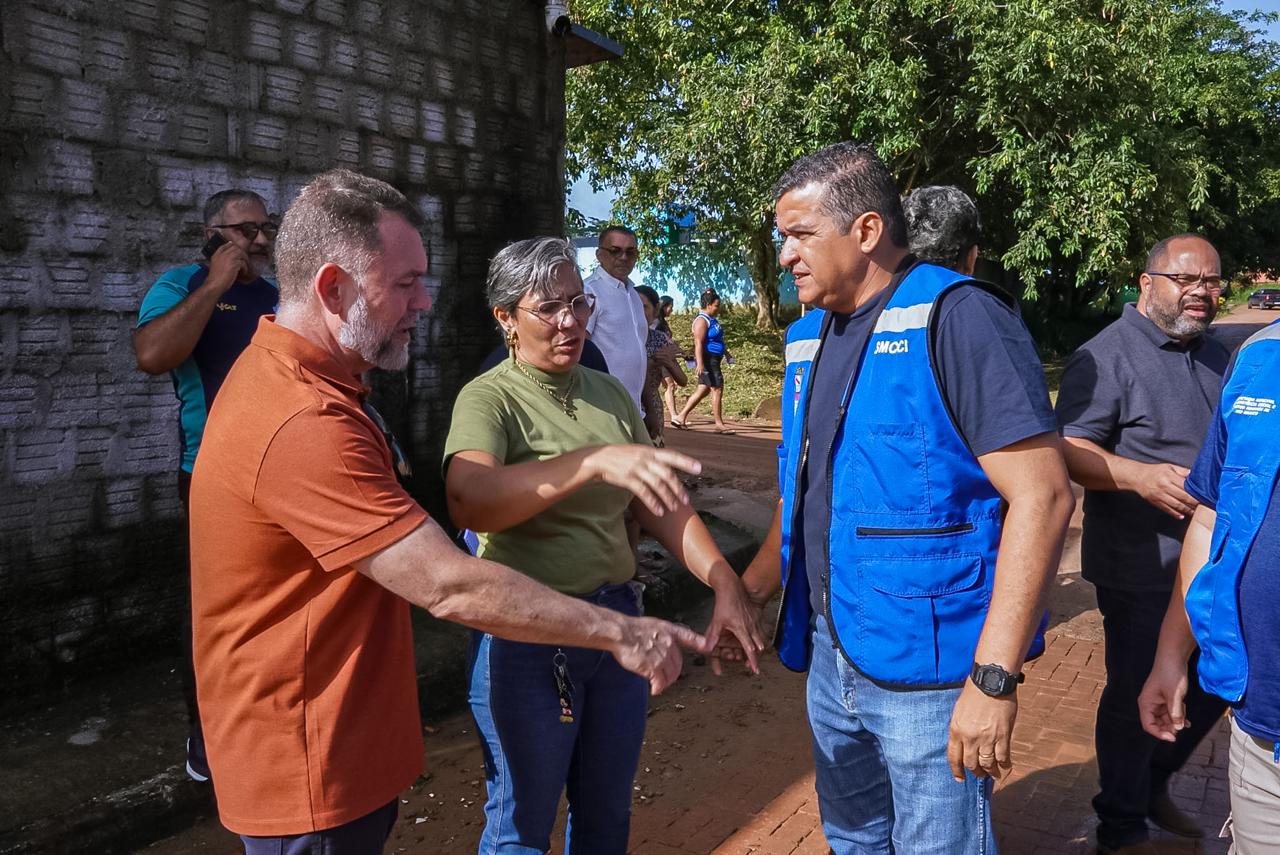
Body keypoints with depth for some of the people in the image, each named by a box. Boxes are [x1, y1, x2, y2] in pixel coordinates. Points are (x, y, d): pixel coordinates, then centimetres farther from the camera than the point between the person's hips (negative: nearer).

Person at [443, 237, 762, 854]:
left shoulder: (610, 394, 7)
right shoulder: (490, 398, -12)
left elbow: (660, 503, 8)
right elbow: (467, 501, -32)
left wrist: (723, 581, -6)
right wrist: (593, 459, -42)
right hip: (527, 635, -5)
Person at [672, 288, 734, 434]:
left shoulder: (711, 320, 16)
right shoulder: (702, 320, -14)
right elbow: (698, 343, -21)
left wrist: (726, 352, 30)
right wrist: (699, 363, -27)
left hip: (714, 360, 10)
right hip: (707, 360, -10)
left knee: (702, 390, 11)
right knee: (717, 389, -6)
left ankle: (680, 417, 14)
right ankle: (719, 424, 0)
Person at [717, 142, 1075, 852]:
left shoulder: (955, 320, -16)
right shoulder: (808, 338, 8)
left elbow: (1042, 496, -22)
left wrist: (994, 679, -24)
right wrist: (748, 596, 18)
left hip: (927, 667, -7)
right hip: (831, 653, 8)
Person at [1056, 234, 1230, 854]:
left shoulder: (1214, 355, 12)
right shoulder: (1106, 356, -14)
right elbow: (1070, 450, -21)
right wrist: (1140, 476, -34)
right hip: (1140, 570, -8)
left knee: (1215, 685, 18)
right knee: (1136, 697, 4)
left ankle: (1153, 785, 42)